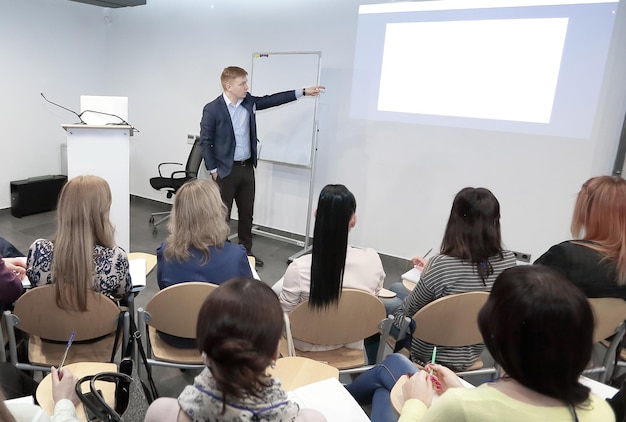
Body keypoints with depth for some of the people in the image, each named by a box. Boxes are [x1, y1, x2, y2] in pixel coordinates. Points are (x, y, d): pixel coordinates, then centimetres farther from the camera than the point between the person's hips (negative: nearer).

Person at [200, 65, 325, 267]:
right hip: (226, 170, -6)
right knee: (222, 213, 4)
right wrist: (213, 170, -11)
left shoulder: (248, 102, 4)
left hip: (247, 168, 6)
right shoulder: (212, 109, -12)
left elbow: (272, 99, 10)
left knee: (247, 212, 14)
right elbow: (205, 141, -10)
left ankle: (246, 250, 28)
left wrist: (302, 92, 9)